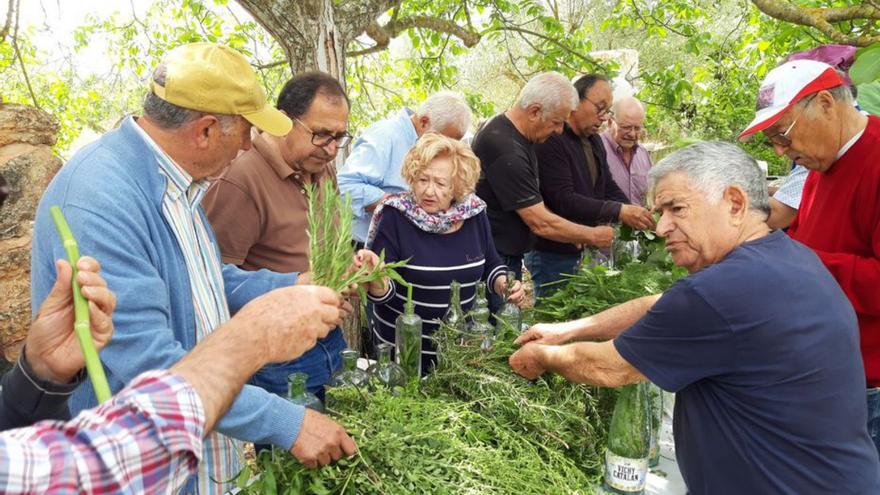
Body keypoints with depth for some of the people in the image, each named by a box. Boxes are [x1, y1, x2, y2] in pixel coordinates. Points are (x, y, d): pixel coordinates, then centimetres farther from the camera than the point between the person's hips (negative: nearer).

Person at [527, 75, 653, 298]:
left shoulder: (595, 141, 13)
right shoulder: (551, 141, -19)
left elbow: (609, 187, 16)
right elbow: (563, 200, -27)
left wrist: (635, 215, -2)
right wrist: (619, 212, -29)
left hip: (583, 251, 9)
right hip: (553, 255, -9)